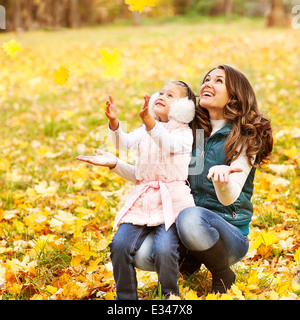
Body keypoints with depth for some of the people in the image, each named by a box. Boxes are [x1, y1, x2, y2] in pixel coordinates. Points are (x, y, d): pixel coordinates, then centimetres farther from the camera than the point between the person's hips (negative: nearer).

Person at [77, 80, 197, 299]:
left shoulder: (184, 133, 2)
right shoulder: (145, 131, 16)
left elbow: (168, 144, -22)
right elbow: (124, 142, -3)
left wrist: (149, 122, -38)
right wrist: (114, 122, -22)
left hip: (172, 203, -4)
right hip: (143, 201, 5)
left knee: (163, 249, -25)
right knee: (120, 244, -14)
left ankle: (170, 296, -1)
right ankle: (125, 297, 4)